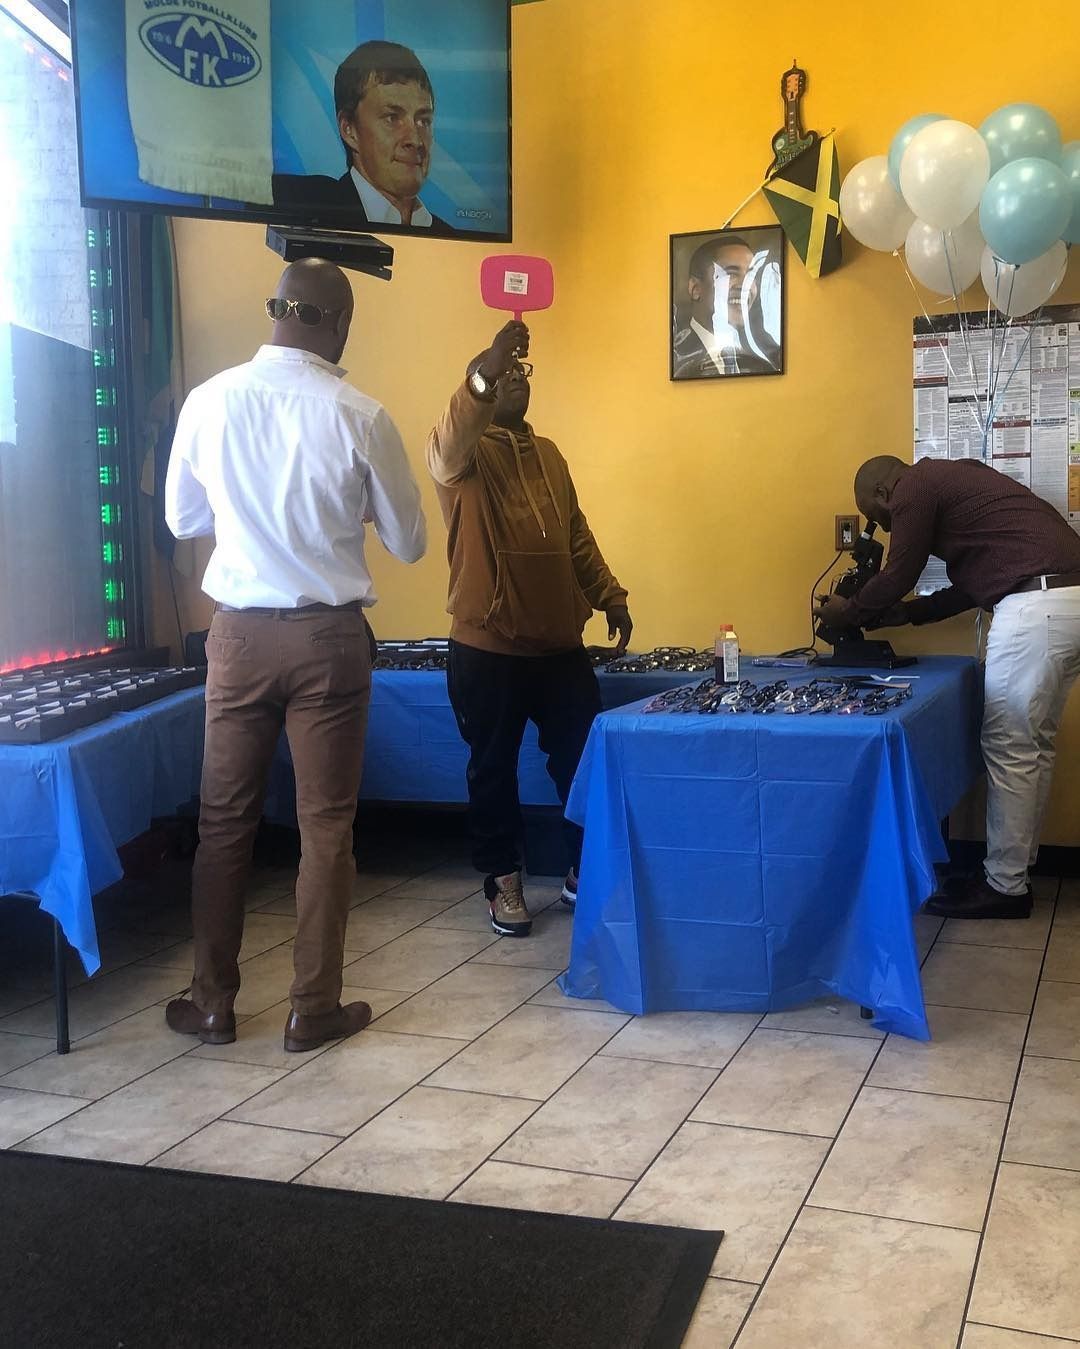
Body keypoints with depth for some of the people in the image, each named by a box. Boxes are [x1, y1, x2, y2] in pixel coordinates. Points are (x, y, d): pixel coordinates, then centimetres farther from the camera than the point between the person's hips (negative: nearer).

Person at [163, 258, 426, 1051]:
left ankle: (213, 1002, 22)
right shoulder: (358, 416, -10)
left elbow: (183, 520, 9)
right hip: (328, 637, -2)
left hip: (239, 632, 2)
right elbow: (409, 543, 0)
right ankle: (314, 1008, 16)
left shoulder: (211, 400, -4)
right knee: (326, 824, 8)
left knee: (225, 819, 13)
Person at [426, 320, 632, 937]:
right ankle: (504, 881, 21)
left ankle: (587, 872, 26)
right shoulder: (465, 452, -5)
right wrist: (484, 373, -42)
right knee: (495, 768, 6)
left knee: (583, 760, 10)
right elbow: (447, 450, -31)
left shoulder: (549, 454, 15)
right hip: (489, 649, -5)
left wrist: (610, 597, 14)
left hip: (561, 645, 6)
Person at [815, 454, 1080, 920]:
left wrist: (847, 613, 20)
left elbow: (897, 577, 3)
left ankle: (1005, 886, 6)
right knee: (1032, 745, 15)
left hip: (1038, 605, -10)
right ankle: (1015, 867, 23)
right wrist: (908, 612, 31)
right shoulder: (950, 479, 28)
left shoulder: (915, 486, 0)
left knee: (1008, 747, -2)